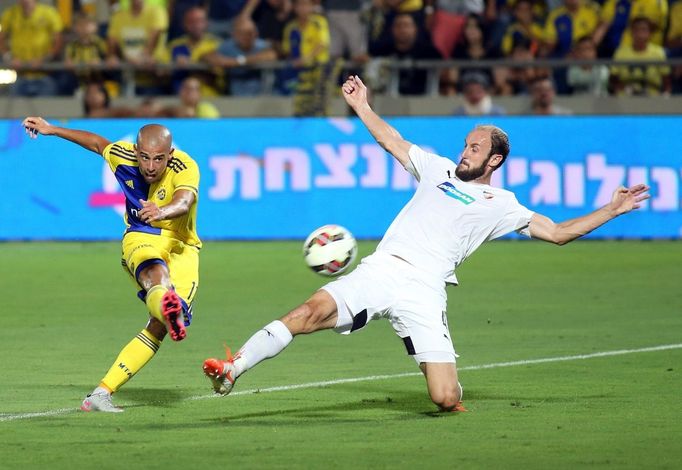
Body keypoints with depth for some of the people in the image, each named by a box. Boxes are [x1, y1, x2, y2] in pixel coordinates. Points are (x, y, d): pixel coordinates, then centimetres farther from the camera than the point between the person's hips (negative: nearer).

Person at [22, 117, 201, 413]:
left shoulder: (186, 167, -19)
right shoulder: (123, 156, -8)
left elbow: (183, 203, -41)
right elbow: (97, 142, 16)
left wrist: (162, 212, -64)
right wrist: (50, 130, 27)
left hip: (182, 247, 0)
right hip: (141, 239, 0)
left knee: (158, 328, -19)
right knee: (156, 273, -38)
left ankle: (102, 393, -19)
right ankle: (169, 309, -75)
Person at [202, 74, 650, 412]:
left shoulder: (501, 204, 15)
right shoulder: (439, 169, 23)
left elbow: (557, 232, 14)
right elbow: (394, 142, 34)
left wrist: (611, 210, 6)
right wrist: (362, 107, 30)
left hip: (424, 292, -2)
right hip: (381, 270, 2)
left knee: (446, 400, -13)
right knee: (316, 310, -27)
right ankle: (232, 371, -32)